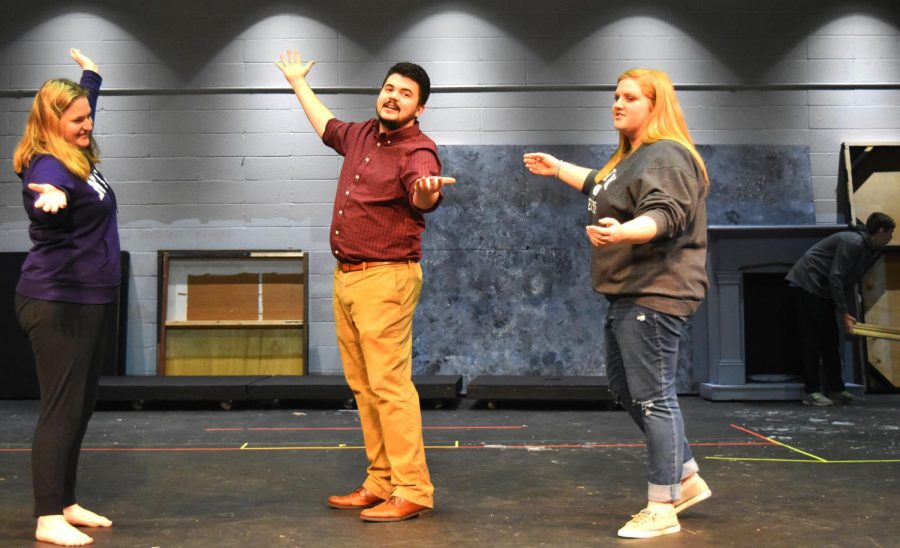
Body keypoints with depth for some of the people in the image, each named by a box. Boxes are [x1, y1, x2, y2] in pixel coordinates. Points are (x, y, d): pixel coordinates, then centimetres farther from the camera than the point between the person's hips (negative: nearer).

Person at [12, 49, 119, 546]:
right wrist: (50, 199, -63)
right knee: (62, 409, -8)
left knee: (81, 407, 12)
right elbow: (46, 201, -42)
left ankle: (65, 503, 21)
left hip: (91, 300, 10)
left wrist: (91, 75, 46)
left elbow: (82, 105, 33)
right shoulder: (48, 166, -16)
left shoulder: (78, 154, 10)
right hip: (58, 304, -9)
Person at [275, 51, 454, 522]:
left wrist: (427, 192, -56)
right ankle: (380, 483, 19)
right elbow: (326, 124, 36)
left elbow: (423, 196, -33)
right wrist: (298, 82, 47)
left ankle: (413, 493, -4)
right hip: (345, 276, 8)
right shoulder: (361, 134, 13)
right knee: (363, 388, 10)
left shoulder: (416, 151, -11)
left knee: (389, 386, -11)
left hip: (384, 279, -8)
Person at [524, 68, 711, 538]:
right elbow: (602, 188, 40)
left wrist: (622, 232, -49)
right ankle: (687, 479, 28)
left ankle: (662, 510, 6)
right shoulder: (631, 155, 20)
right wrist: (557, 168, 48)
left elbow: (666, 214, -31)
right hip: (628, 294, 11)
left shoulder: (666, 157, -14)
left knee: (653, 397, -6)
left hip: (654, 295, -11)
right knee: (624, 389, 17)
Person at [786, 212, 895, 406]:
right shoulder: (853, 242, -19)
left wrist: (847, 312, 11)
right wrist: (844, 313, -21)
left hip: (823, 291, 10)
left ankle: (836, 389, 14)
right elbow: (835, 278, -24)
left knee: (830, 340, 9)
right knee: (812, 340, -8)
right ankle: (811, 391, -4)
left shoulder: (868, 249, 11)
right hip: (806, 285, -10)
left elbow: (847, 281, 16)